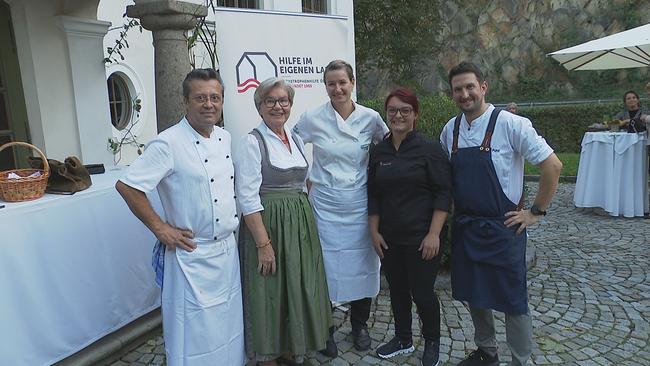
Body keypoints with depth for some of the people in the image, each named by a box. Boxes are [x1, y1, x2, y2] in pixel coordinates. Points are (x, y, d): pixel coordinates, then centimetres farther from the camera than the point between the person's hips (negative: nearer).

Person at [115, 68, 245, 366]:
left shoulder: (225, 138, 6)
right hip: (192, 255, -6)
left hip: (228, 249, 7)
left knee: (228, 324, 20)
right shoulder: (168, 143, -17)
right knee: (193, 333, 7)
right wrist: (160, 228, -15)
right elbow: (126, 185, -18)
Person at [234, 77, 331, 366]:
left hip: (301, 224, 7)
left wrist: (304, 219, 12)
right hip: (268, 225, -7)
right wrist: (264, 243, -20)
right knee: (270, 293, 5)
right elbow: (247, 198, -16)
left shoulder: (295, 139, 11)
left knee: (299, 290, 15)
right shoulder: (252, 142, -10)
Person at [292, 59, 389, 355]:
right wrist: (306, 181, 1)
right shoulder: (312, 119, -4)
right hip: (325, 205, -1)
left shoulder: (370, 118, -2)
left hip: (360, 205, 1)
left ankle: (359, 325, 32)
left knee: (362, 264, 10)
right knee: (326, 266, 5)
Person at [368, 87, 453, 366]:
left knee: (422, 292, 4)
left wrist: (434, 234, -15)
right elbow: (373, 195, 11)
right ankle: (403, 339, 37)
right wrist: (374, 232, 6)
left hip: (421, 238, -4)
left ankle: (432, 343, 30)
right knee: (397, 289, 15)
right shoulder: (378, 152, 6)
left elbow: (443, 193, -10)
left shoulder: (429, 149, -8)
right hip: (389, 238, 5)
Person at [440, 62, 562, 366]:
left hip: (502, 227, -5)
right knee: (473, 294, 18)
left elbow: (552, 165, -13)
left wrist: (536, 212, -10)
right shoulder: (450, 129, 2)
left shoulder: (510, 124, -14)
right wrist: (452, 206, 8)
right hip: (464, 225, 5)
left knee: (512, 300, 6)